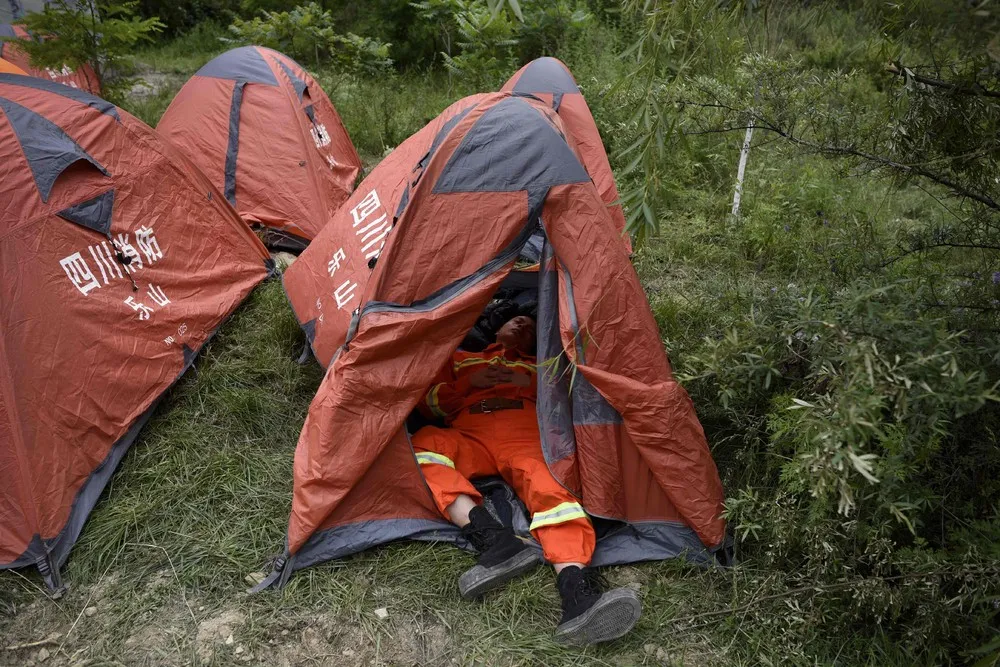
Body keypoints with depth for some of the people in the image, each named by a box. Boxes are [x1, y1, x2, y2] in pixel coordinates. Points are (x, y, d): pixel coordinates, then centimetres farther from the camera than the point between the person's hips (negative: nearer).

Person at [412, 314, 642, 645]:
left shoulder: (540, 367, 36)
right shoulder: (459, 360, 37)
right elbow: (429, 401, 25)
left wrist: (531, 386, 6)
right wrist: (469, 385, 8)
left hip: (527, 433, 0)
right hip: (469, 437, 1)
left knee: (550, 481, -36)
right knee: (423, 445, -34)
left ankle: (577, 593, -59)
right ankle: (493, 538, -48)